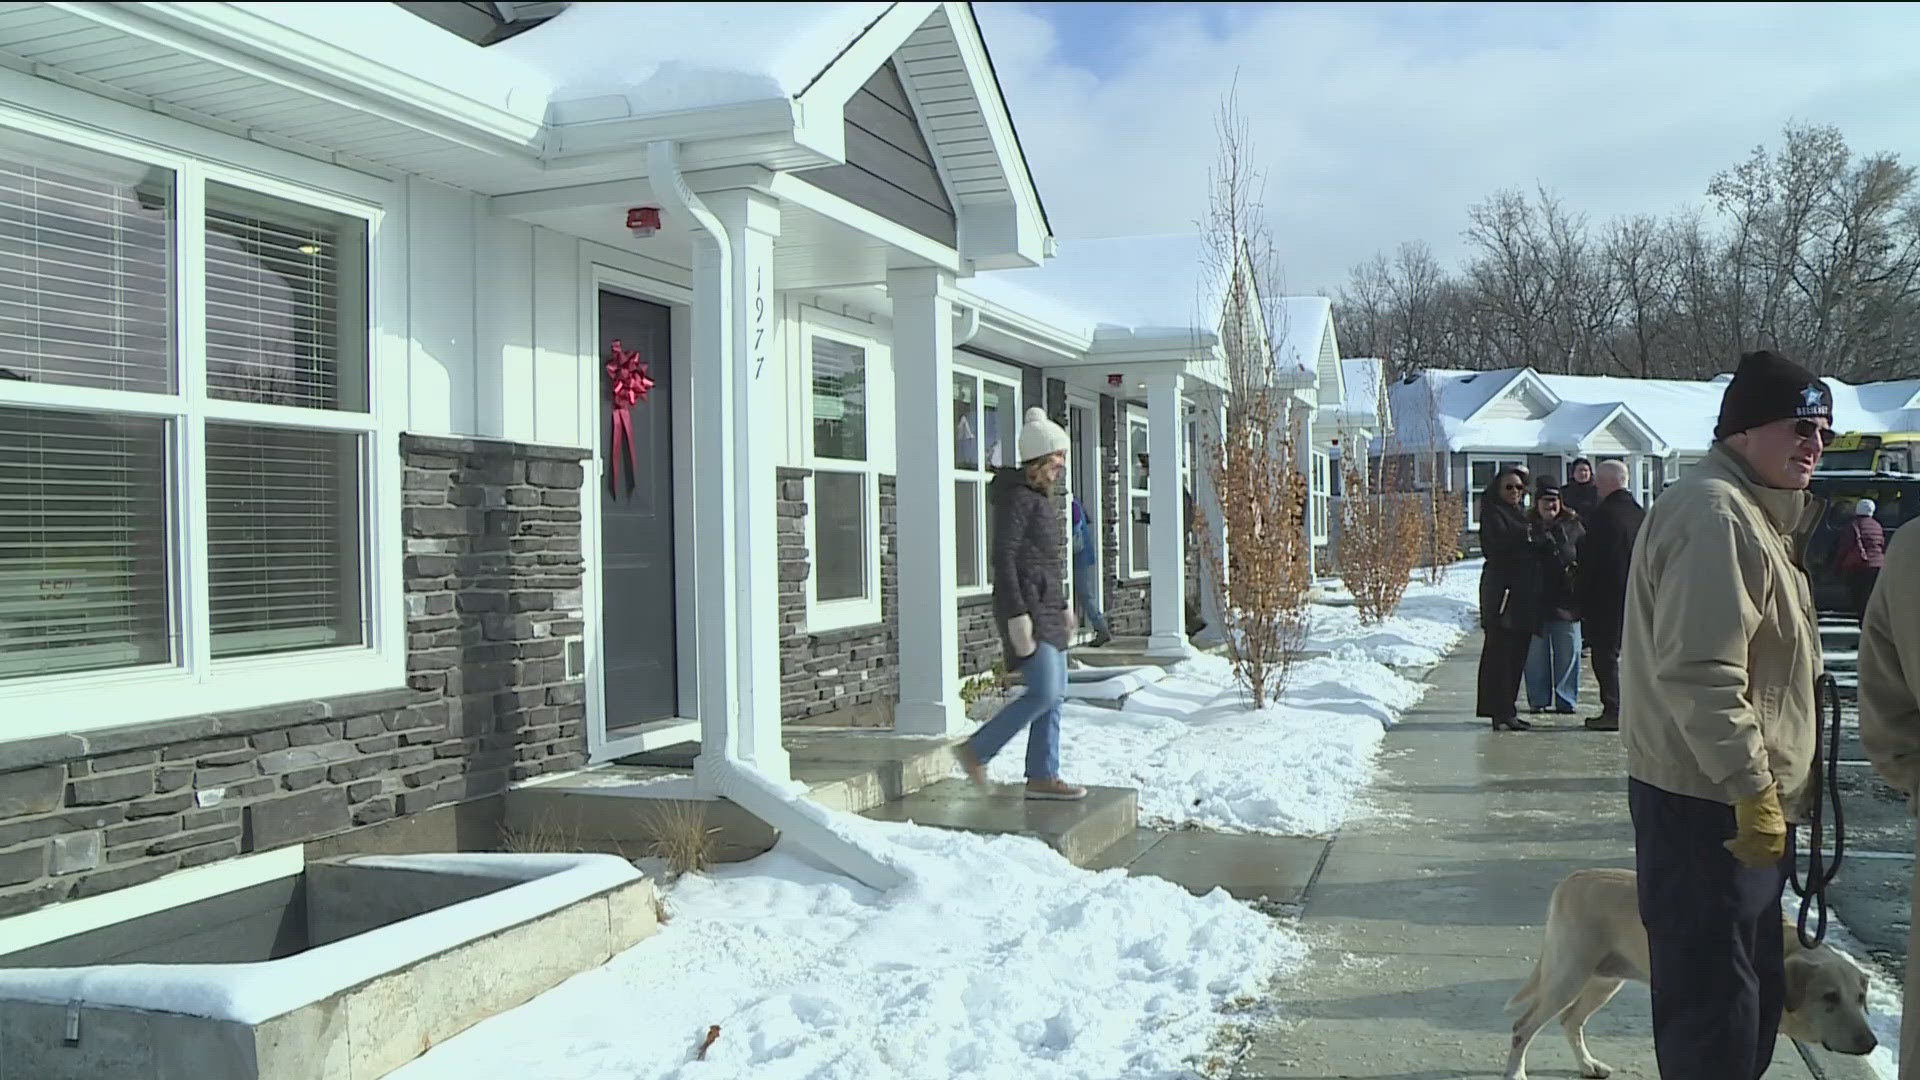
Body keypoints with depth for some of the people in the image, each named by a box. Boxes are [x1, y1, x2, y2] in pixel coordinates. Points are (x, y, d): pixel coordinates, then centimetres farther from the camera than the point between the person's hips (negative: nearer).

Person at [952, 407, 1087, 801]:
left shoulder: (1040, 496, 17)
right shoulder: (1016, 495, -13)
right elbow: (1004, 557, -19)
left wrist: (1062, 604, 25)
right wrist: (1017, 614, -24)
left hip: (1046, 608, 10)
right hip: (1026, 609, -10)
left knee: (1054, 696, 8)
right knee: (1044, 693, -12)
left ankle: (1042, 778, 14)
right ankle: (975, 749, 0)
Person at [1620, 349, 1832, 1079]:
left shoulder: (1752, 513, 18)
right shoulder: (1714, 514, -18)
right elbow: (1700, 674, -27)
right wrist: (1753, 789, -24)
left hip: (1741, 800, 11)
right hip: (1710, 805, -11)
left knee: (1753, 989, 21)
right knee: (1715, 997, -2)